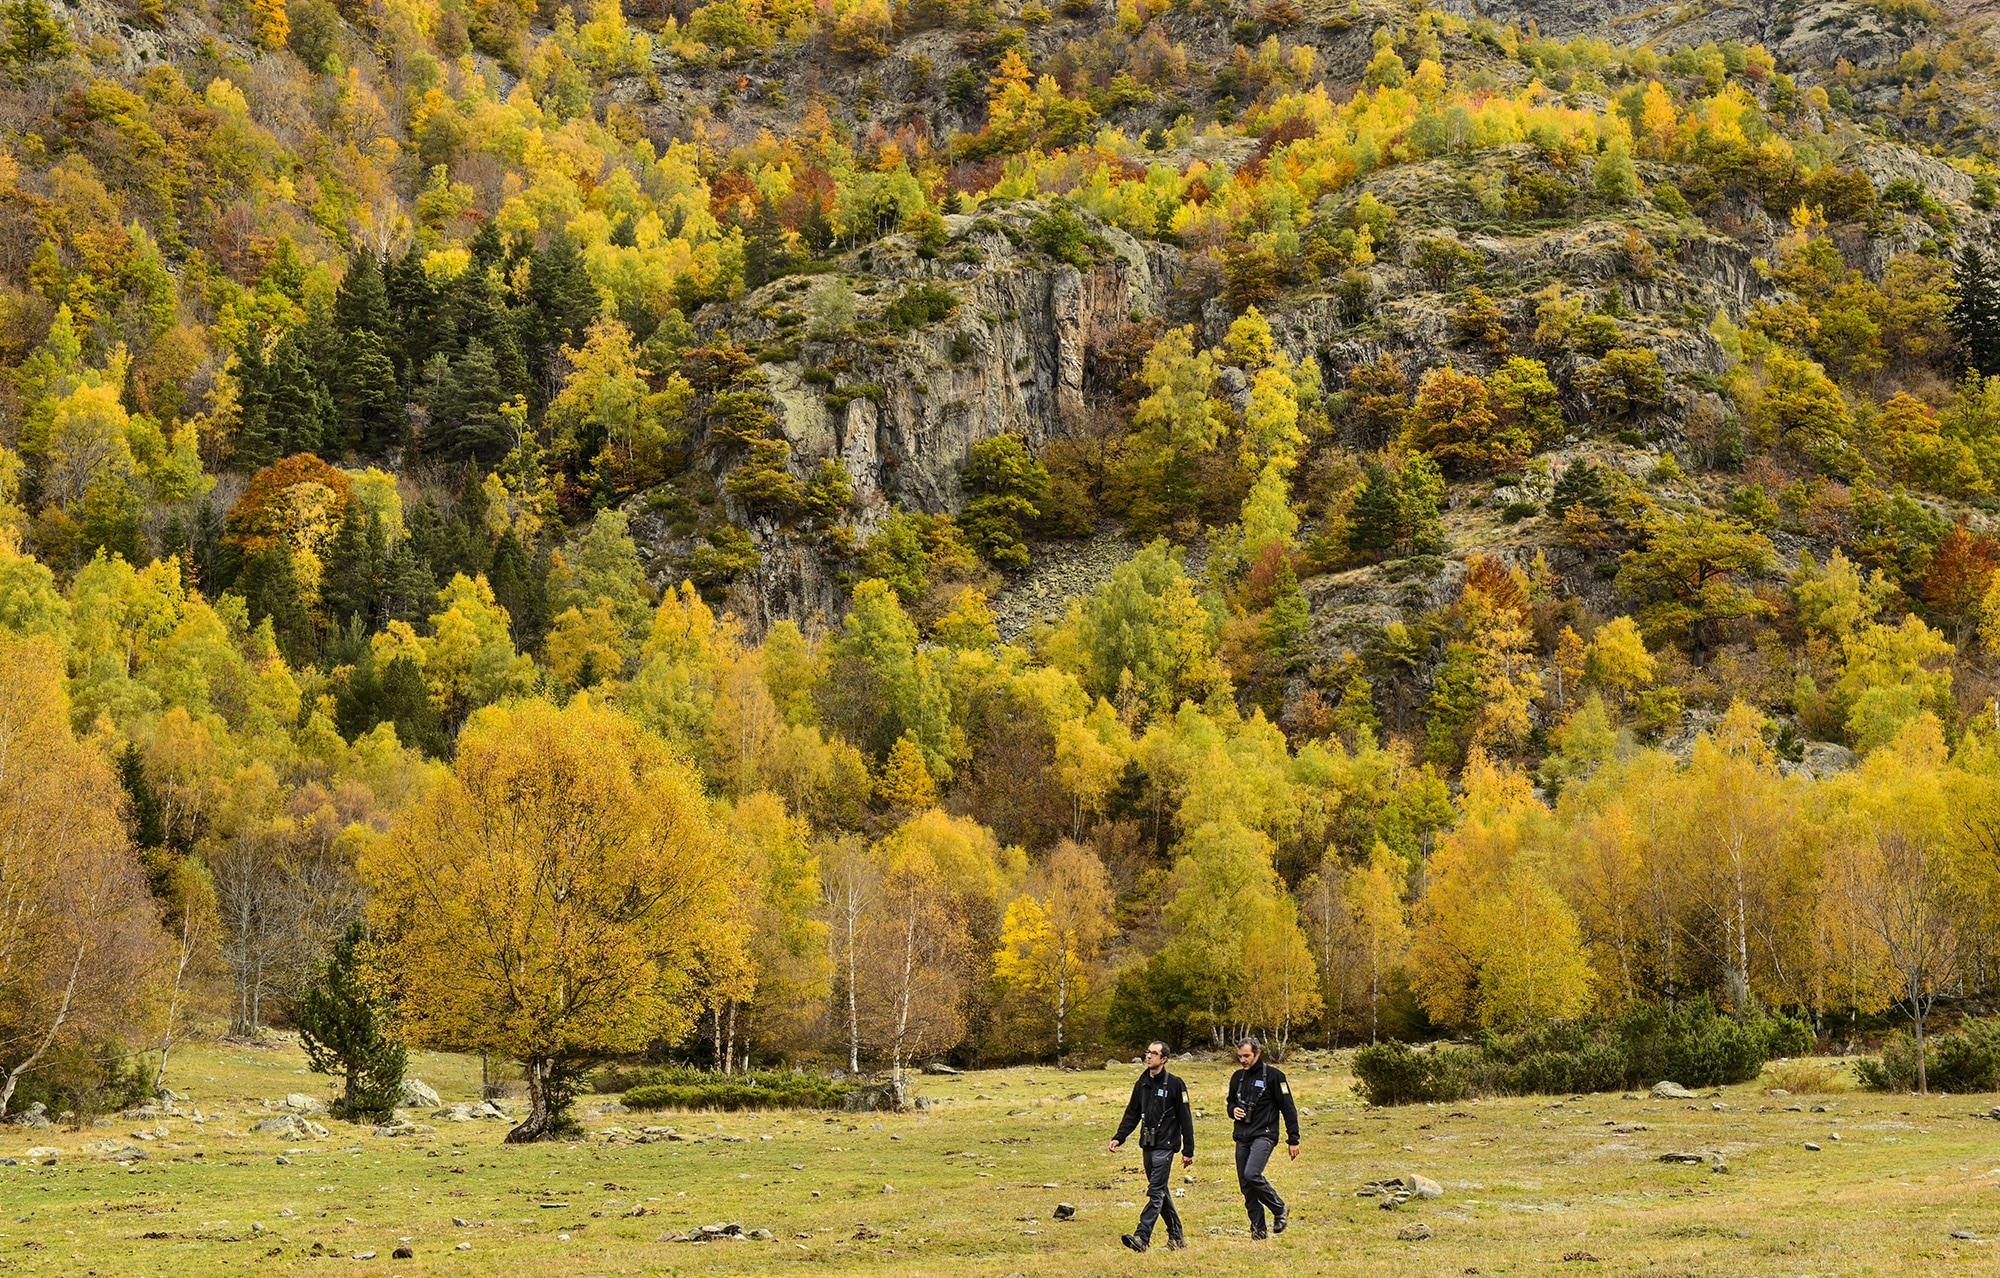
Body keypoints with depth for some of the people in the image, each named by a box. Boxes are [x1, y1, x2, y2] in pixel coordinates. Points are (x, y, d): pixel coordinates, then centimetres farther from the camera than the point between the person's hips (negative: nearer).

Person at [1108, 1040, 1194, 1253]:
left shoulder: (1174, 1084, -7)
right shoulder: (1142, 1084, 12)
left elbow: (1185, 1118, -6)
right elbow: (1132, 1114, 17)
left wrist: (1188, 1150, -8)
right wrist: (1119, 1137, 3)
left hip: (1165, 1146, -7)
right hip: (1147, 1145, 7)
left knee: (1156, 1192, -12)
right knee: (1161, 1192, 11)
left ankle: (1142, 1237, -21)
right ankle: (1176, 1237, 19)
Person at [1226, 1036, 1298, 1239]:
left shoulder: (1273, 1076, -4)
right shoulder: (1238, 1077, 14)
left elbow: (1288, 1108, -4)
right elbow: (1231, 1102, 28)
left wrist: (1293, 1140, -7)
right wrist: (1233, 1110, 2)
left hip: (1264, 1135, -7)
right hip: (1242, 1137, 7)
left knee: (1252, 1174, -25)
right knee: (1246, 1185, 2)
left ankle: (1280, 1210, -6)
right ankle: (1258, 1229, 9)